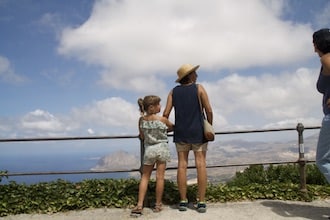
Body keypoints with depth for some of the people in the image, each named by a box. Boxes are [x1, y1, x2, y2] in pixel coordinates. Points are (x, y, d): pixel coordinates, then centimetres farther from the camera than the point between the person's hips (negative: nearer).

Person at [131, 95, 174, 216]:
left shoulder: (141, 120, -3)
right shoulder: (162, 119, -10)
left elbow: (142, 137, 6)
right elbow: (172, 127, 8)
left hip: (149, 149, 2)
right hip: (162, 148, -2)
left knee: (145, 176, 11)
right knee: (160, 177, 5)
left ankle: (139, 205, 6)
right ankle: (158, 205, 15)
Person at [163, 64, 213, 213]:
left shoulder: (174, 91, 5)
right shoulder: (199, 88, -4)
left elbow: (166, 114, -2)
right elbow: (209, 111, -8)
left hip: (181, 133, 3)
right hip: (198, 133, -2)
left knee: (182, 165, 4)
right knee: (201, 165, 0)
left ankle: (183, 201, 4)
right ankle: (201, 202, -1)